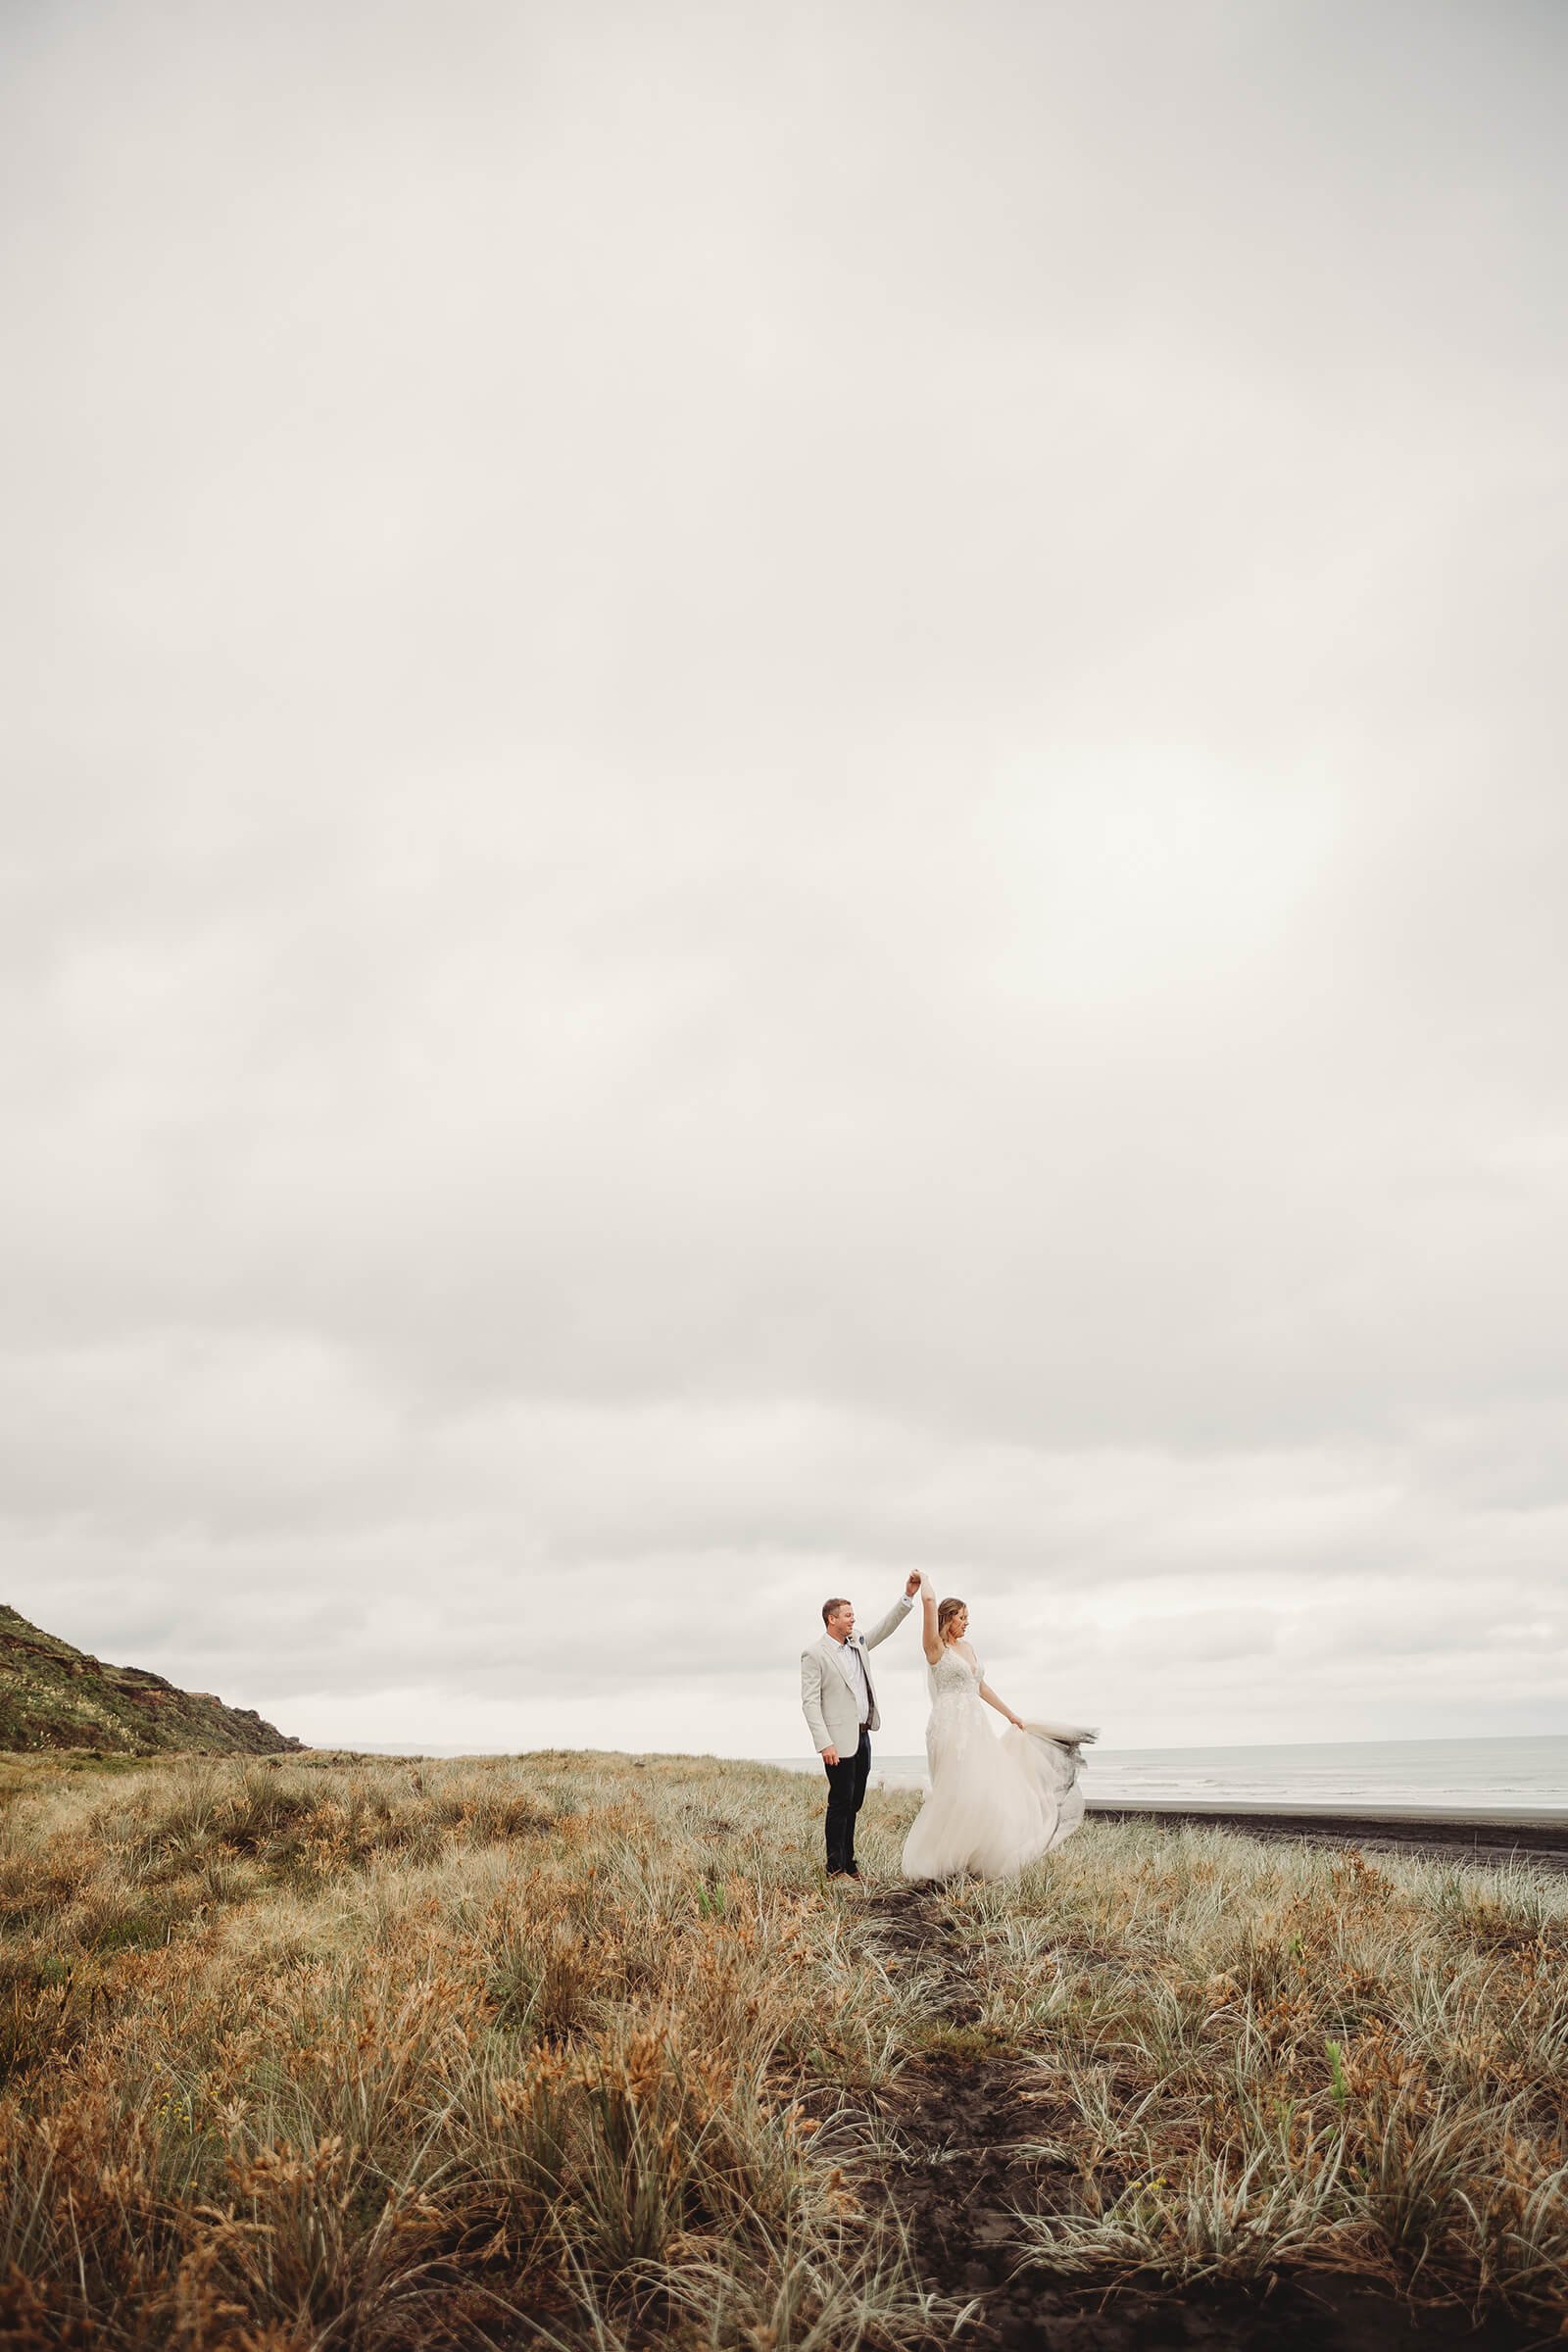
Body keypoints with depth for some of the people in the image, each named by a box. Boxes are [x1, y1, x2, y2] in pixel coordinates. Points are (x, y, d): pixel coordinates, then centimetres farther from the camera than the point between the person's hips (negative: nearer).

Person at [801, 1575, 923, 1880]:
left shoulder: (857, 1643, 12)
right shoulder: (815, 1654, -10)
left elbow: (886, 1627, 15)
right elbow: (810, 1702, -13)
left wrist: (908, 1596, 2)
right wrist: (824, 1744, -19)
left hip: (862, 1737, 7)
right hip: (840, 1740, -7)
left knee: (853, 1803, 11)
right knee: (840, 1803, -4)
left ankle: (848, 1863, 18)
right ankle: (836, 1869, 3)